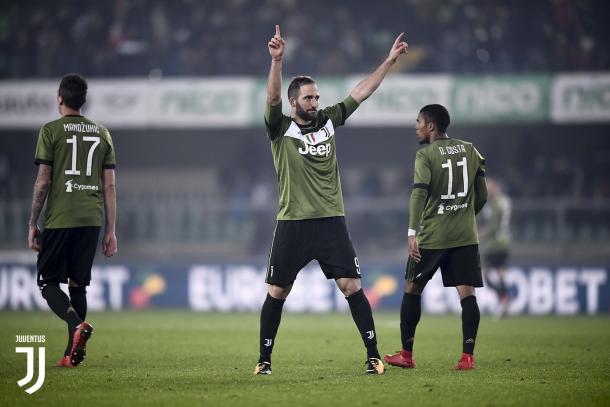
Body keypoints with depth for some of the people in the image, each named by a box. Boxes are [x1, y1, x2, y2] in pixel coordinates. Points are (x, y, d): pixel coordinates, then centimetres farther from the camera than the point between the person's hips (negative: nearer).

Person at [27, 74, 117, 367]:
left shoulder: (51, 131, -2)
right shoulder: (102, 134, 11)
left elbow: (43, 181, -5)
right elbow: (109, 186, 9)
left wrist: (32, 224, 2)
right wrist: (110, 231, 12)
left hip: (59, 219, -4)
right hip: (91, 221, 4)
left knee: (48, 282, 3)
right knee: (78, 284, 11)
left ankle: (77, 325, -24)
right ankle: (72, 353, 7)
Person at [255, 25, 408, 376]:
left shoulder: (328, 121, 9)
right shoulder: (280, 129, -2)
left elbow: (361, 92, 10)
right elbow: (273, 98, -19)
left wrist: (389, 61, 6)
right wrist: (277, 61, -34)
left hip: (331, 221, 2)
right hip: (292, 224, -2)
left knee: (351, 286, -6)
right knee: (277, 292, 3)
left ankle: (373, 355, -3)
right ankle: (265, 359, 15)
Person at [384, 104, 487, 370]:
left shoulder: (426, 155, -6)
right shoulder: (470, 151, 9)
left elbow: (419, 193, -19)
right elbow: (482, 196, 13)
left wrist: (412, 232, -24)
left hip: (431, 236, -4)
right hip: (465, 236, 4)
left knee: (412, 289, 12)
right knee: (466, 292, -1)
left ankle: (406, 354, 17)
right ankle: (468, 355, -14)